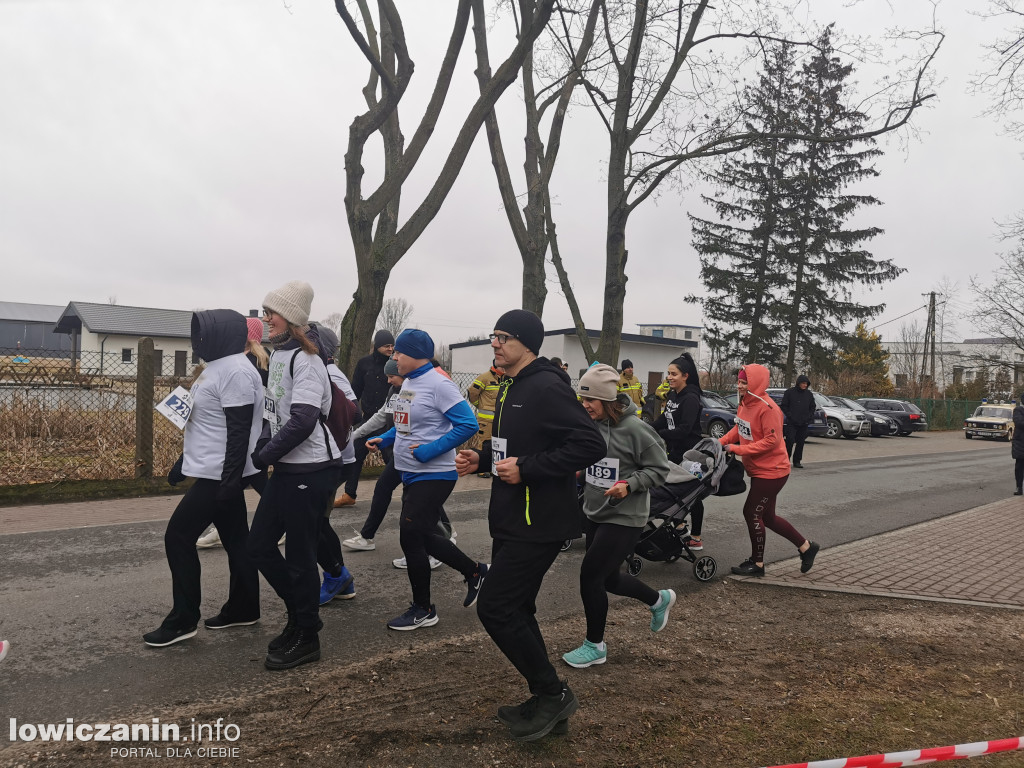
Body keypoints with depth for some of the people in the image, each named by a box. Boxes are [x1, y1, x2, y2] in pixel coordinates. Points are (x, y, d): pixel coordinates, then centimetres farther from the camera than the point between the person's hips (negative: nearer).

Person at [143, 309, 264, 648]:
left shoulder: (235, 371, -19)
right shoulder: (217, 366, 15)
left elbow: (239, 431, -23)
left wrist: (231, 479, -25)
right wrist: (183, 462, 23)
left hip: (220, 475, -10)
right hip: (214, 471, 10)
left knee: (179, 536, -5)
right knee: (236, 539, 14)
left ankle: (183, 620, 5)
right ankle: (243, 609, 24)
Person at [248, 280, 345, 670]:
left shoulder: (305, 360, -15)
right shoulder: (278, 354, 13)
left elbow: (303, 421, -23)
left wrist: (265, 456, -13)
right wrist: (262, 448, 3)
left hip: (311, 469, -9)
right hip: (287, 468, 9)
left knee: (299, 556, 1)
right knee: (260, 544, 14)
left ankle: (306, 638, 19)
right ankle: (301, 614, 31)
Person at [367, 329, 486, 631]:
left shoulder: (439, 384, -18)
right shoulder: (408, 382, 9)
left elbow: (468, 424, -22)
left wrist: (430, 451, -24)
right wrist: (385, 439, 5)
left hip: (433, 476, -9)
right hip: (411, 474, 9)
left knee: (411, 536, -3)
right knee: (424, 536, 16)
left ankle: (422, 610, 16)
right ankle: (474, 571, 36)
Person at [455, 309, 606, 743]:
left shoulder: (547, 387, -17)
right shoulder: (512, 387, 14)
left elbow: (590, 445, -24)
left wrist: (527, 468, -24)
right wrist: (481, 460, 6)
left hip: (538, 524, -10)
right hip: (511, 522, 10)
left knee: (495, 609, -8)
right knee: (516, 611, 15)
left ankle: (553, 694, 10)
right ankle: (547, 704, 29)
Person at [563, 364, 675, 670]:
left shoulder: (635, 429, -19)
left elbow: (659, 469, -11)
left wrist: (629, 485, -24)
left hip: (624, 518, -7)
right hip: (594, 513, 7)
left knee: (590, 576, -5)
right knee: (609, 578, 18)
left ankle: (595, 646, 17)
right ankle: (660, 599, 46)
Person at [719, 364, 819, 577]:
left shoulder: (767, 408, -23)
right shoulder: (745, 403, 3)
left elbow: (772, 441, -26)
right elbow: (739, 429, 13)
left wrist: (737, 449, -25)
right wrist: (721, 442, -3)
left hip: (771, 471, -9)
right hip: (758, 470, 9)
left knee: (752, 513, -2)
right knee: (767, 516, 17)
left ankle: (757, 563, 15)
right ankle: (806, 547, 33)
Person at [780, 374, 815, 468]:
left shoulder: (809, 394, 9)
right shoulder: (790, 392, -3)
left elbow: (812, 407, 18)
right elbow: (784, 406, -1)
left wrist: (809, 417, 3)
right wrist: (790, 416, -10)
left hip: (804, 423, 4)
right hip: (791, 423, -4)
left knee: (801, 442, 6)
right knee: (790, 441, -10)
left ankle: (797, 461, 15)